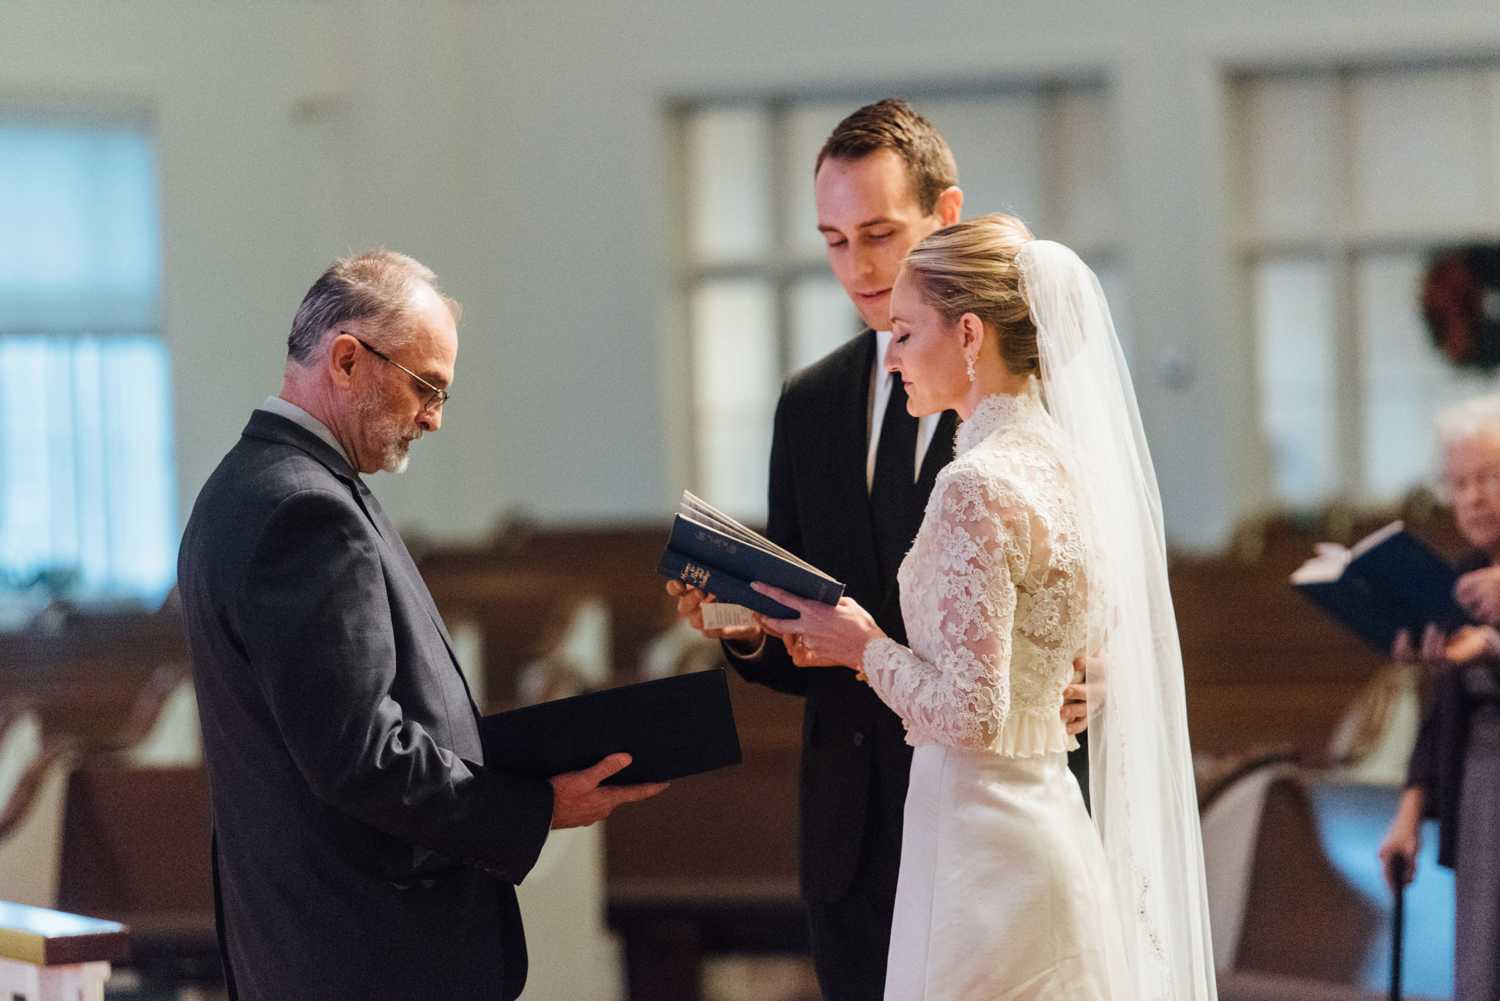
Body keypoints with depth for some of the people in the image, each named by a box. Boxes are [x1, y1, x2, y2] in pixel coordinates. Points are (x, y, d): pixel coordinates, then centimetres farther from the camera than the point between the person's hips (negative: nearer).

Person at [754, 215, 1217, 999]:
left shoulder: (978, 484, -17)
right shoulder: (1061, 461, 9)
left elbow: (969, 713, -21)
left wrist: (866, 647, -6)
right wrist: (868, 647, 13)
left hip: (981, 851, -9)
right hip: (1051, 826, 9)